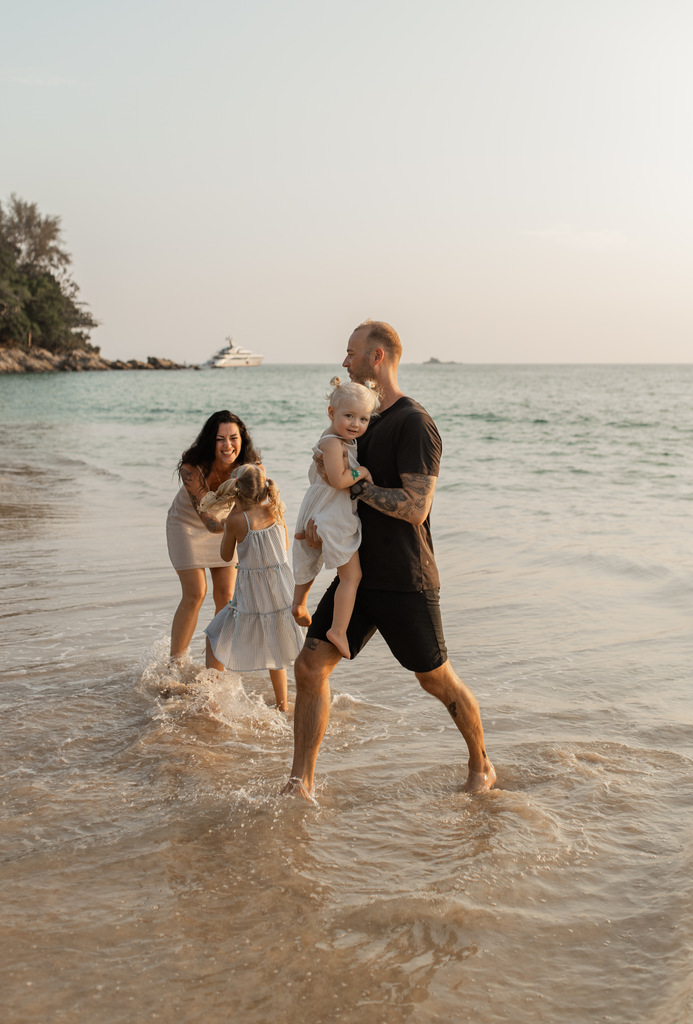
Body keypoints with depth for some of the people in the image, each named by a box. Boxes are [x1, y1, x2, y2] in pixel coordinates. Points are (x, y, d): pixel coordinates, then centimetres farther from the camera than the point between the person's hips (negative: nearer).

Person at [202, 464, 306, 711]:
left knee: (215, 640, 13)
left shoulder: (236, 520, -14)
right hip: (282, 593, 5)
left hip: (252, 597, -5)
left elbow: (226, 555, 3)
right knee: (274, 648, 23)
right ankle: (282, 705, 31)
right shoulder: (275, 512, -2)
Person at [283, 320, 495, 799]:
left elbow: (415, 508, -22)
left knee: (438, 679, 7)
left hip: (405, 581, -8)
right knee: (310, 665, -1)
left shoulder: (414, 423, -15)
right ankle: (301, 783, 7)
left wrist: (353, 483, -18)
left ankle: (482, 767, 30)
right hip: (360, 572, 8)